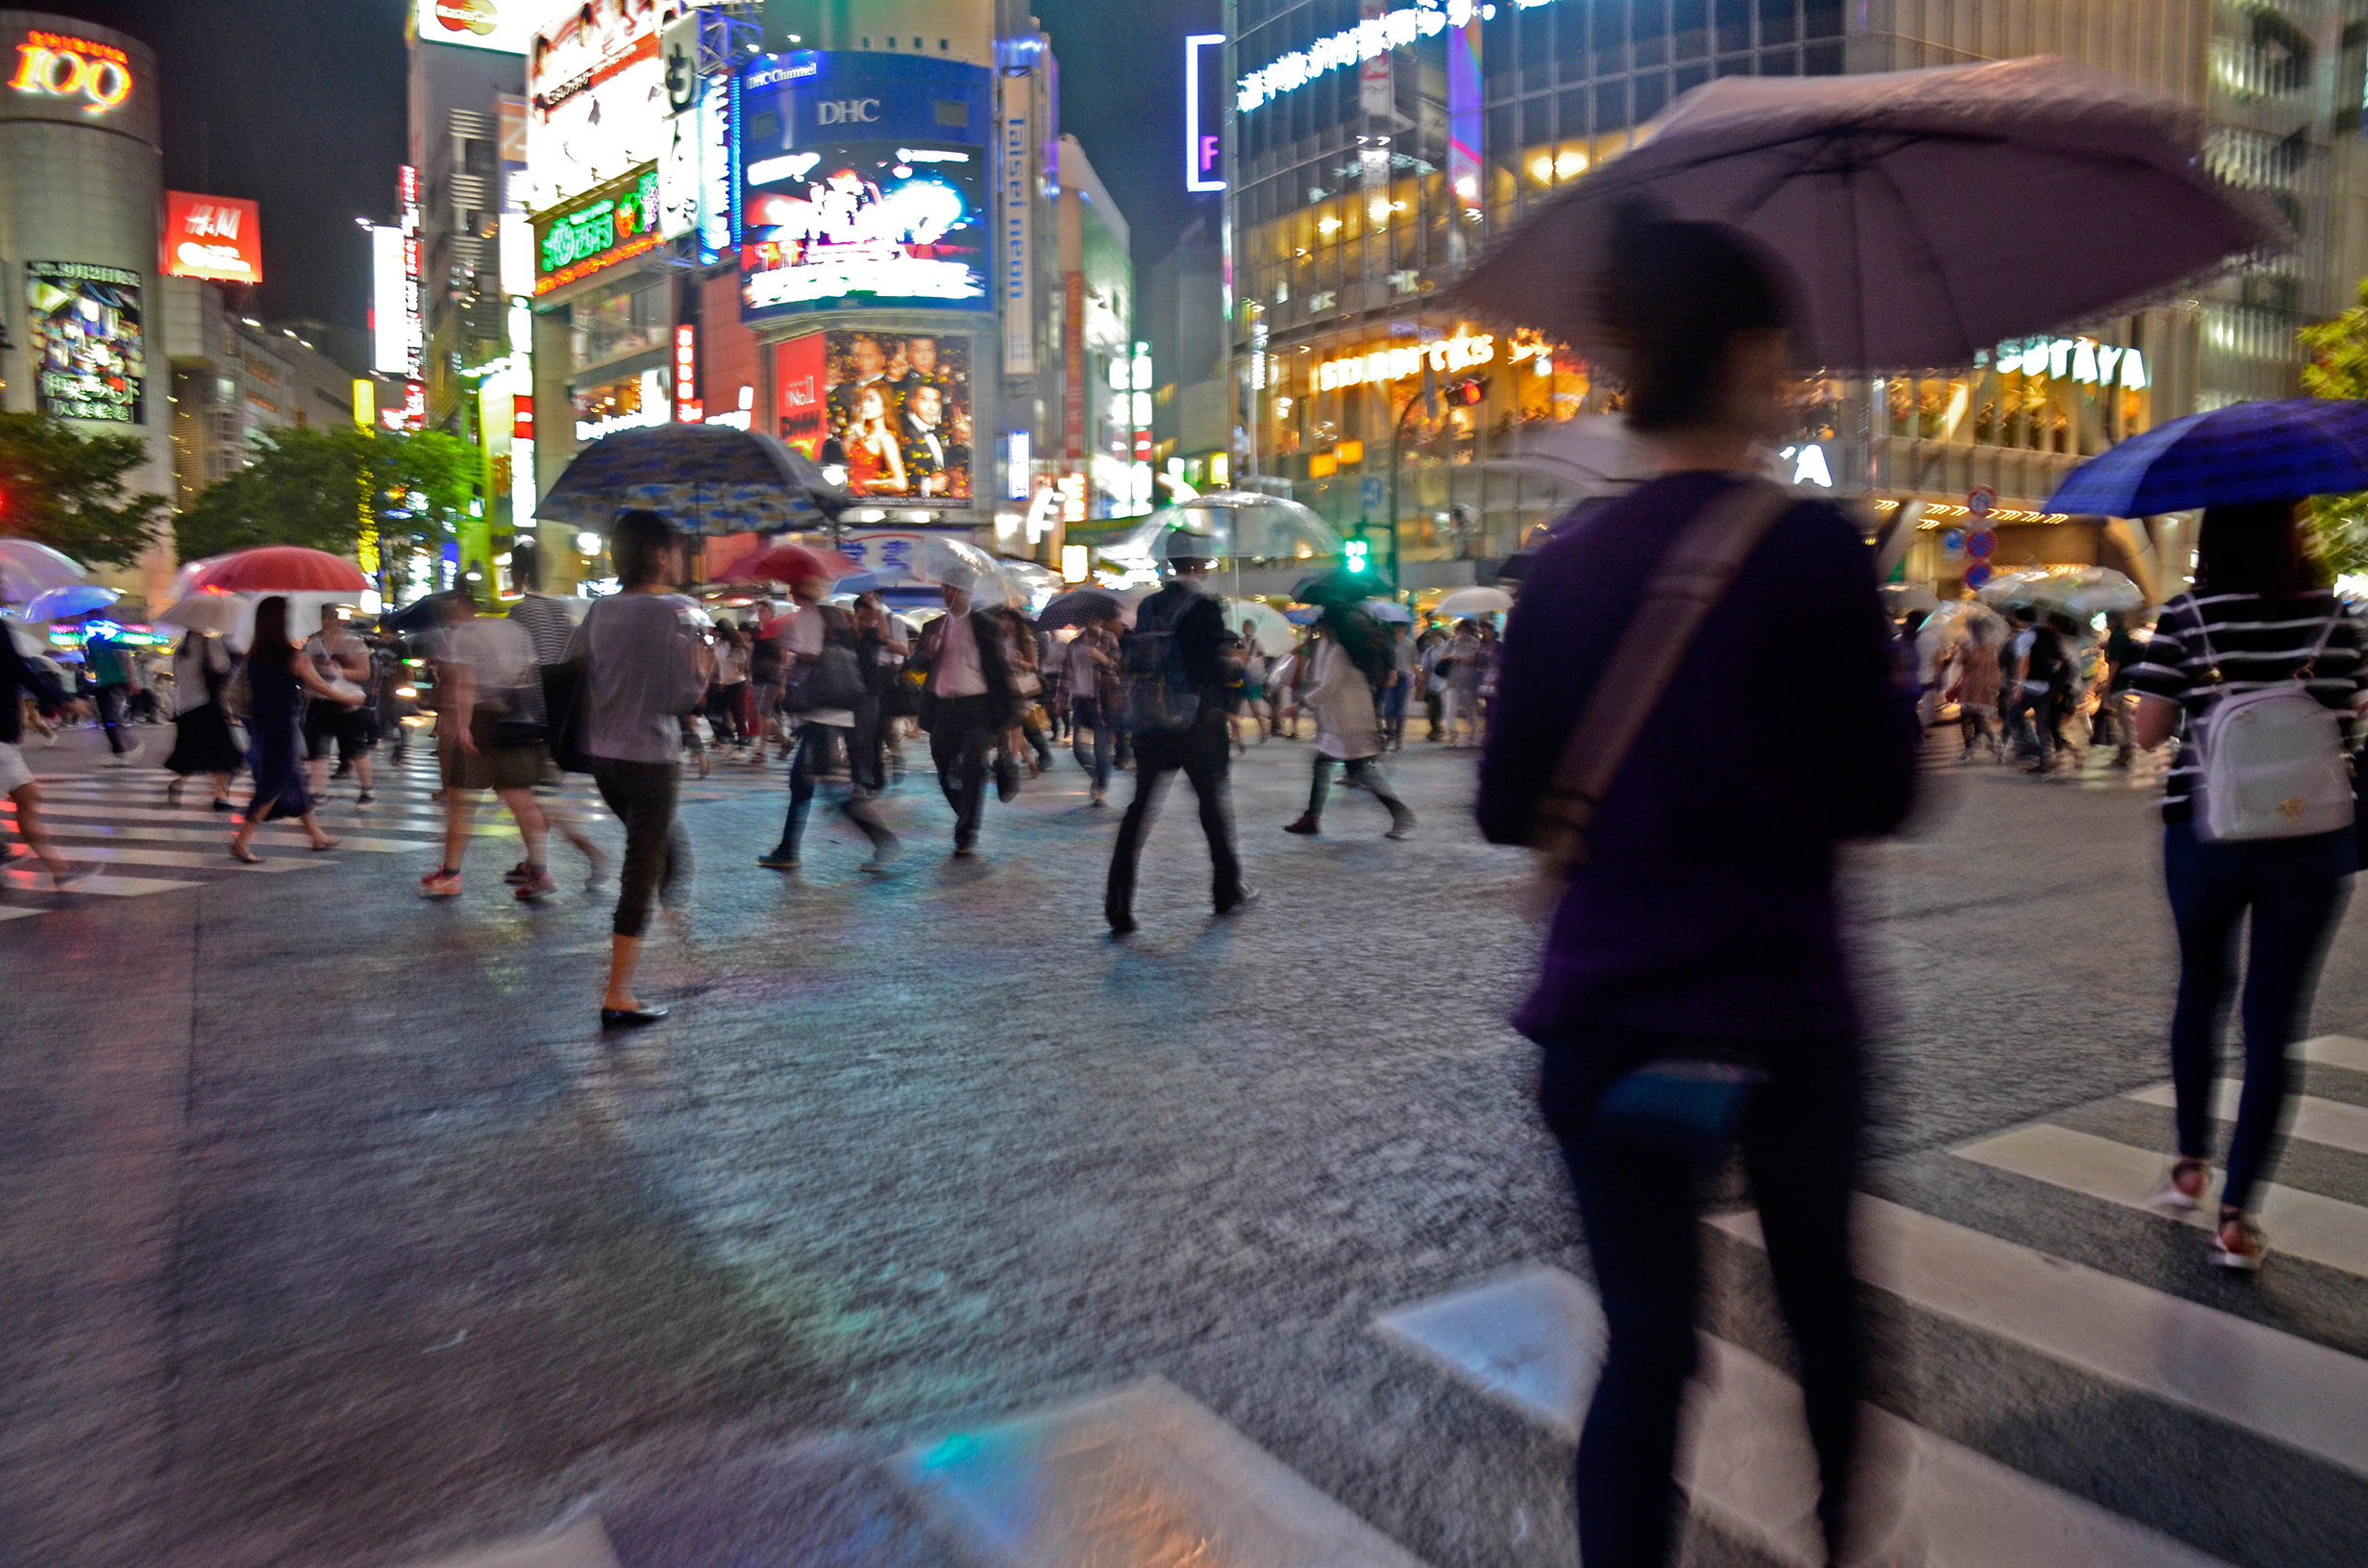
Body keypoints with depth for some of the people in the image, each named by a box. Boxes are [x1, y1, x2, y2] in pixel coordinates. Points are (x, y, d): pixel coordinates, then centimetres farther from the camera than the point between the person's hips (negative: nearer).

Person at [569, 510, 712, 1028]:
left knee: (647, 844, 29)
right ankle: (618, 999, 2)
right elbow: (685, 696, -17)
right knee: (641, 873, -1)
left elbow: (573, 680, 9)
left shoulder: (600, 611, 4)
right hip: (651, 756, -7)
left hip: (603, 754, 7)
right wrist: (703, 670, 2)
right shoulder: (671, 615, -15)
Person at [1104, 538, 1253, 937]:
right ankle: (1227, 892, 28)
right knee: (1213, 802, 13)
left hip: (1148, 725, 4)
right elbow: (1217, 672, -14)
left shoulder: (1147, 606, 7)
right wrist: (1232, 661, 5)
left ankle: (1119, 910, -2)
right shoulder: (1205, 607, -11)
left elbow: (1131, 667, 10)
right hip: (1196, 725, -4)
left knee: (1139, 809, 4)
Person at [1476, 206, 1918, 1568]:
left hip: (1605, 1014, 2)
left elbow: (1509, 809, 2)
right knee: (1819, 1289, 24)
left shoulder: (1566, 567, -1)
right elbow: (1882, 795, -6)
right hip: (1781, 1011, -1)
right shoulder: (1815, 548, -11)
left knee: (1644, 1338, 12)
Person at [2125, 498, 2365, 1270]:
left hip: (2205, 830, 0)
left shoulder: (2187, 616, -7)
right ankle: (2236, 1215, 5)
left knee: (2201, 989, 21)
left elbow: (2149, 732, -6)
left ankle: (2191, 1166, 30)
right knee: (2274, 1021, 5)